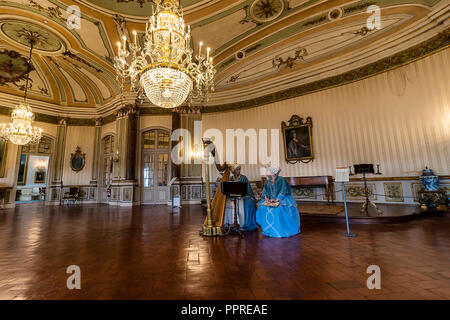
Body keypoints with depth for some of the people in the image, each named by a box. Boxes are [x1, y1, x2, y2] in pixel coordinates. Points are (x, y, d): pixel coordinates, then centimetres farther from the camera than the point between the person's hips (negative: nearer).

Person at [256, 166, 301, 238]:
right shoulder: (267, 182, 7)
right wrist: (266, 198, -16)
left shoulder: (281, 180, -11)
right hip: (271, 199, 5)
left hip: (282, 199, -5)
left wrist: (276, 200, -29)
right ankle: (268, 228, -8)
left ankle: (282, 229, -19)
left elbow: (283, 192, -19)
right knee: (262, 208, -19)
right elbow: (265, 192, 4)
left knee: (280, 208, -36)